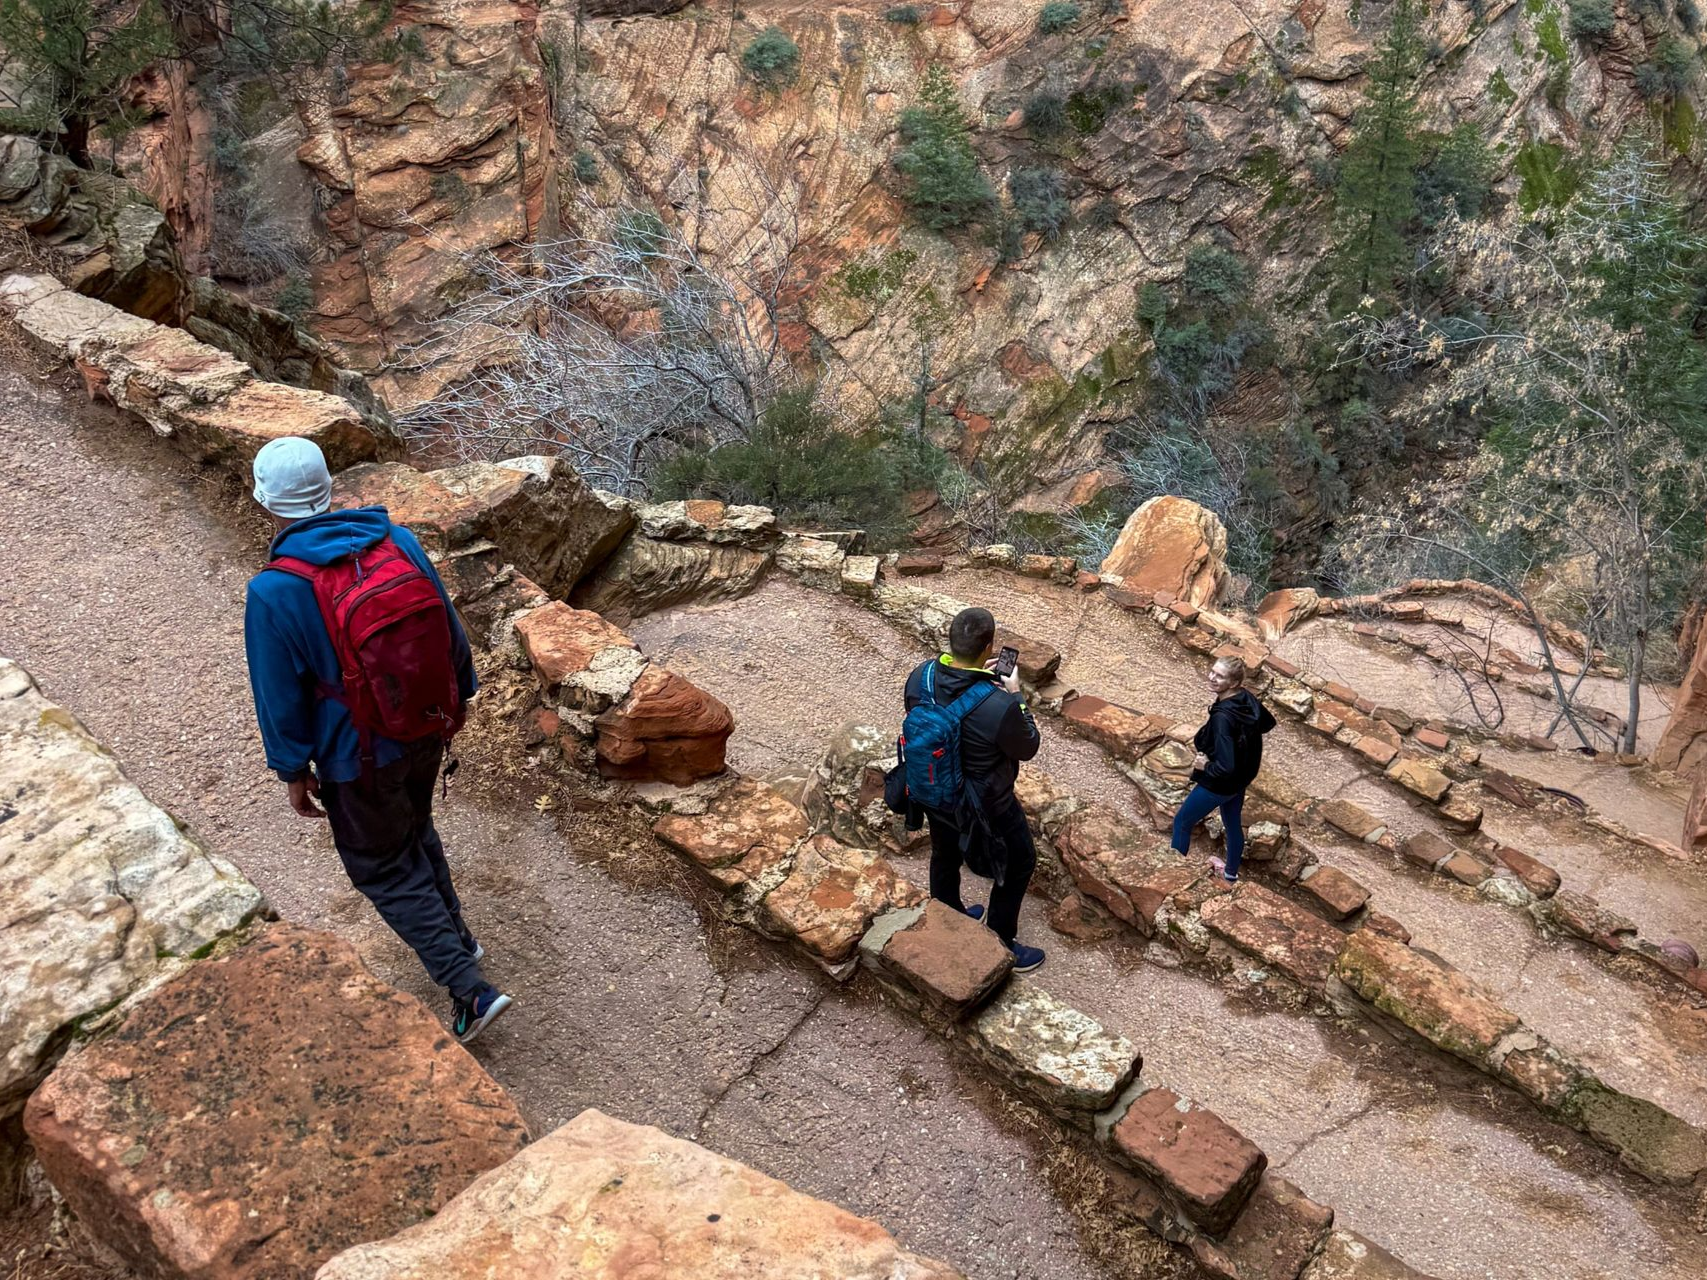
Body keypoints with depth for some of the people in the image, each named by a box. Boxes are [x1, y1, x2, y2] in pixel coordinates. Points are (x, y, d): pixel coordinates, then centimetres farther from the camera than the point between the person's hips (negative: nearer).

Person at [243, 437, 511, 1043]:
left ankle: (469, 989, 12)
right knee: (415, 829, 30)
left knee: (385, 870, 14)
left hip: (358, 759, -5)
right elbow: (450, 630, 1)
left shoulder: (273, 592, -23)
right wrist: (458, 696, 16)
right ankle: (453, 934, 49)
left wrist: (294, 772, 1)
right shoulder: (399, 541, -10)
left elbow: (279, 697, -13)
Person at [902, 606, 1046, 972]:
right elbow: (1028, 748, -19)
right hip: (985, 803, -6)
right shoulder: (1000, 707, -38)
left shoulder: (920, 677, -22)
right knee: (1019, 863, 21)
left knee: (945, 856, 30)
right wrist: (1014, 695, -9)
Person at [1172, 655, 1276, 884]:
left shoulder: (1223, 717, -37)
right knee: (1233, 824, 29)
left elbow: (1225, 767, -37)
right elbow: (1268, 723, 9)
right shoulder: (1247, 698, -12)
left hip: (1219, 784, -8)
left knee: (1181, 822, 16)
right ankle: (1231, 873, 51)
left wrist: (1205, 766, -19)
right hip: (1242, 777, 8)